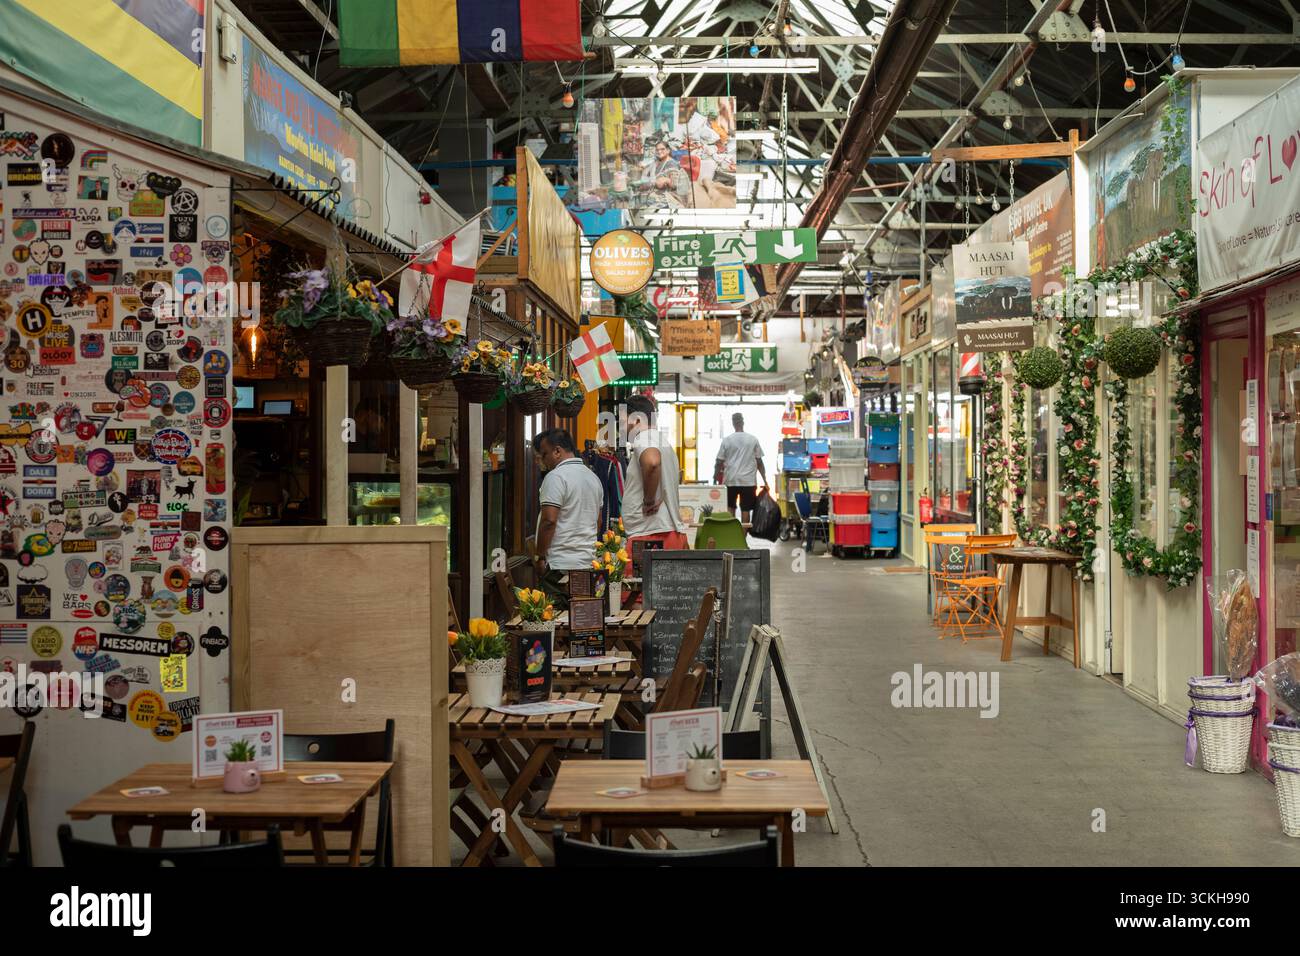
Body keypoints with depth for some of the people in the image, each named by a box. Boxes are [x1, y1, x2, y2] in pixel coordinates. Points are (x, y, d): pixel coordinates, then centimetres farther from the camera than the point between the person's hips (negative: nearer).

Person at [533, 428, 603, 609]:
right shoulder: (593, 477, 17)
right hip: (587, 563, 8)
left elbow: (549, 520, -18)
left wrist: (540, 557, -11)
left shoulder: (556, 477, -11)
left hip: (559, 565, -8)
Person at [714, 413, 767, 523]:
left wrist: (715, 477, 12)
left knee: (730, 507, 13)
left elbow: (719, 462, -1)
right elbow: (759, 462, 1)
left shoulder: (727, 440, -3)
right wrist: (765, 480, 7)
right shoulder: (753, 440, -1)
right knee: (745, 509, 3)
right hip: (748, 480, 0)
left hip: (731, 480, 0)